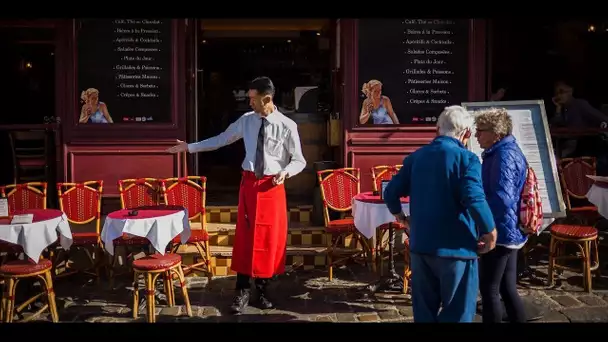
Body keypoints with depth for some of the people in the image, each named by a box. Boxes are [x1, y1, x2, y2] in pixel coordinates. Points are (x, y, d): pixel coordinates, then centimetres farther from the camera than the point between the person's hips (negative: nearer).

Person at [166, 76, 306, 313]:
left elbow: (299, 161, -4)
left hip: (272, 186, -3)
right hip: (249, 183, 3)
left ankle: (262, 290, 22)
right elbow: (221, 139, 12)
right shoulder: (246, 120, 2)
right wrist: (189, 147, 12)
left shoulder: (287, 126, -10)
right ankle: (242, 291, 14)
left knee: (270, 239, 5)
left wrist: (285, 172, -24)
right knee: (245, 236, 5)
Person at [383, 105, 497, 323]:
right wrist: (490, 231, -12)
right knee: (457, 313, 7)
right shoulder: (466, 158, -12)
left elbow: (391, 192, 7)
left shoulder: (416, 156, 6)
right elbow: (474, 199, -26)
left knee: (424, 310, 17)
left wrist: (399, 214, 26)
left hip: (420, 245, 6)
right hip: (455, 248, -6)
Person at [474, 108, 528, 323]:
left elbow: (502, 199, -29)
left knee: (489, 289, 0)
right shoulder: (509, 151, 13)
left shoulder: (503, 156, -20)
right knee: (507, 288, 16)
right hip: (509, 231, 10)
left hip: (499, 232, -10)